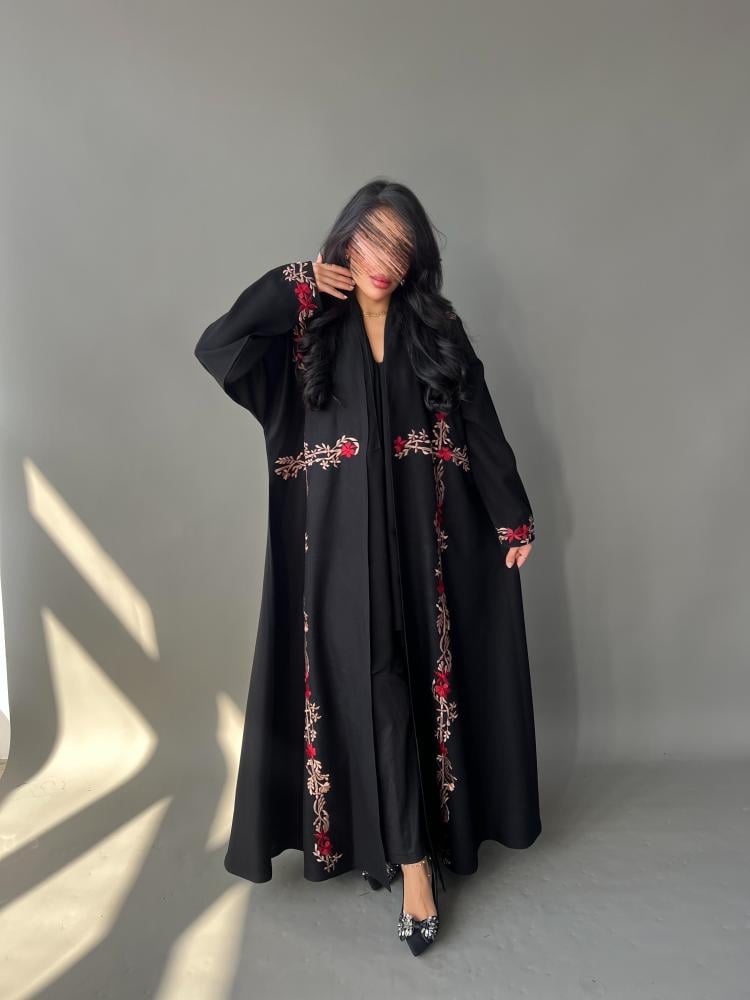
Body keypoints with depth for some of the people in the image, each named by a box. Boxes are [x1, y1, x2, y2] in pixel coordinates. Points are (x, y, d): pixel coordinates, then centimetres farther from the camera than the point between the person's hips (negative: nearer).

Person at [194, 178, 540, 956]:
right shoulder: (307, 330, 4)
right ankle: (414, 856, 21)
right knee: (365, 685, 2)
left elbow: (482, 428, 7)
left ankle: (409, 854, 20)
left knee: (403, 686, 4)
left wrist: (514, 517, 6)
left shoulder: (438, 330, 8)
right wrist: (295, 283, -8)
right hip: (339, 542, 0)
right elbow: (216, 349, -10)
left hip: (417, 540, 1)